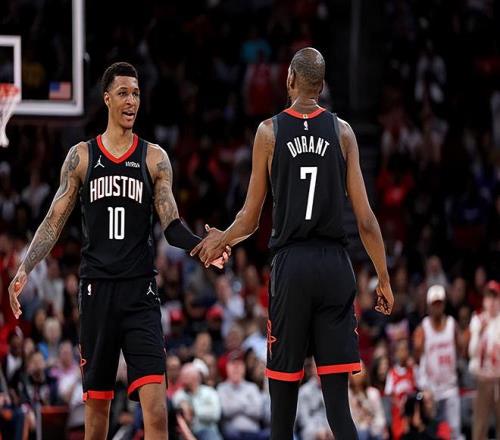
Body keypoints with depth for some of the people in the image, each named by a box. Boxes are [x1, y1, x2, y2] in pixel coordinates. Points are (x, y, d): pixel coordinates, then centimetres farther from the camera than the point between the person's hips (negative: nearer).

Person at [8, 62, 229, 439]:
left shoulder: (154, 158, 5)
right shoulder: (81, 156, 7)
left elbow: (171, 226, 3)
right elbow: (55, 221, 6)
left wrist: (201, 245, -18)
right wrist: (24, 271, -6)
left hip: (140, 291, -1)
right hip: (97, 288, 1)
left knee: (155, 403, -14)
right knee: (96, 401, 6)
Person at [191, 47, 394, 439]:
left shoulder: (269, 131, 1)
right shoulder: (342, 131, 4)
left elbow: (250, 220, 5)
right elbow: (365, 220, 1)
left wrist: (219, 241, 25)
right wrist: (384, 279, 9)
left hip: (291, 263, -1)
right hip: (336, 266, 1)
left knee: (284, 386, 7)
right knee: (337, 394, -1)